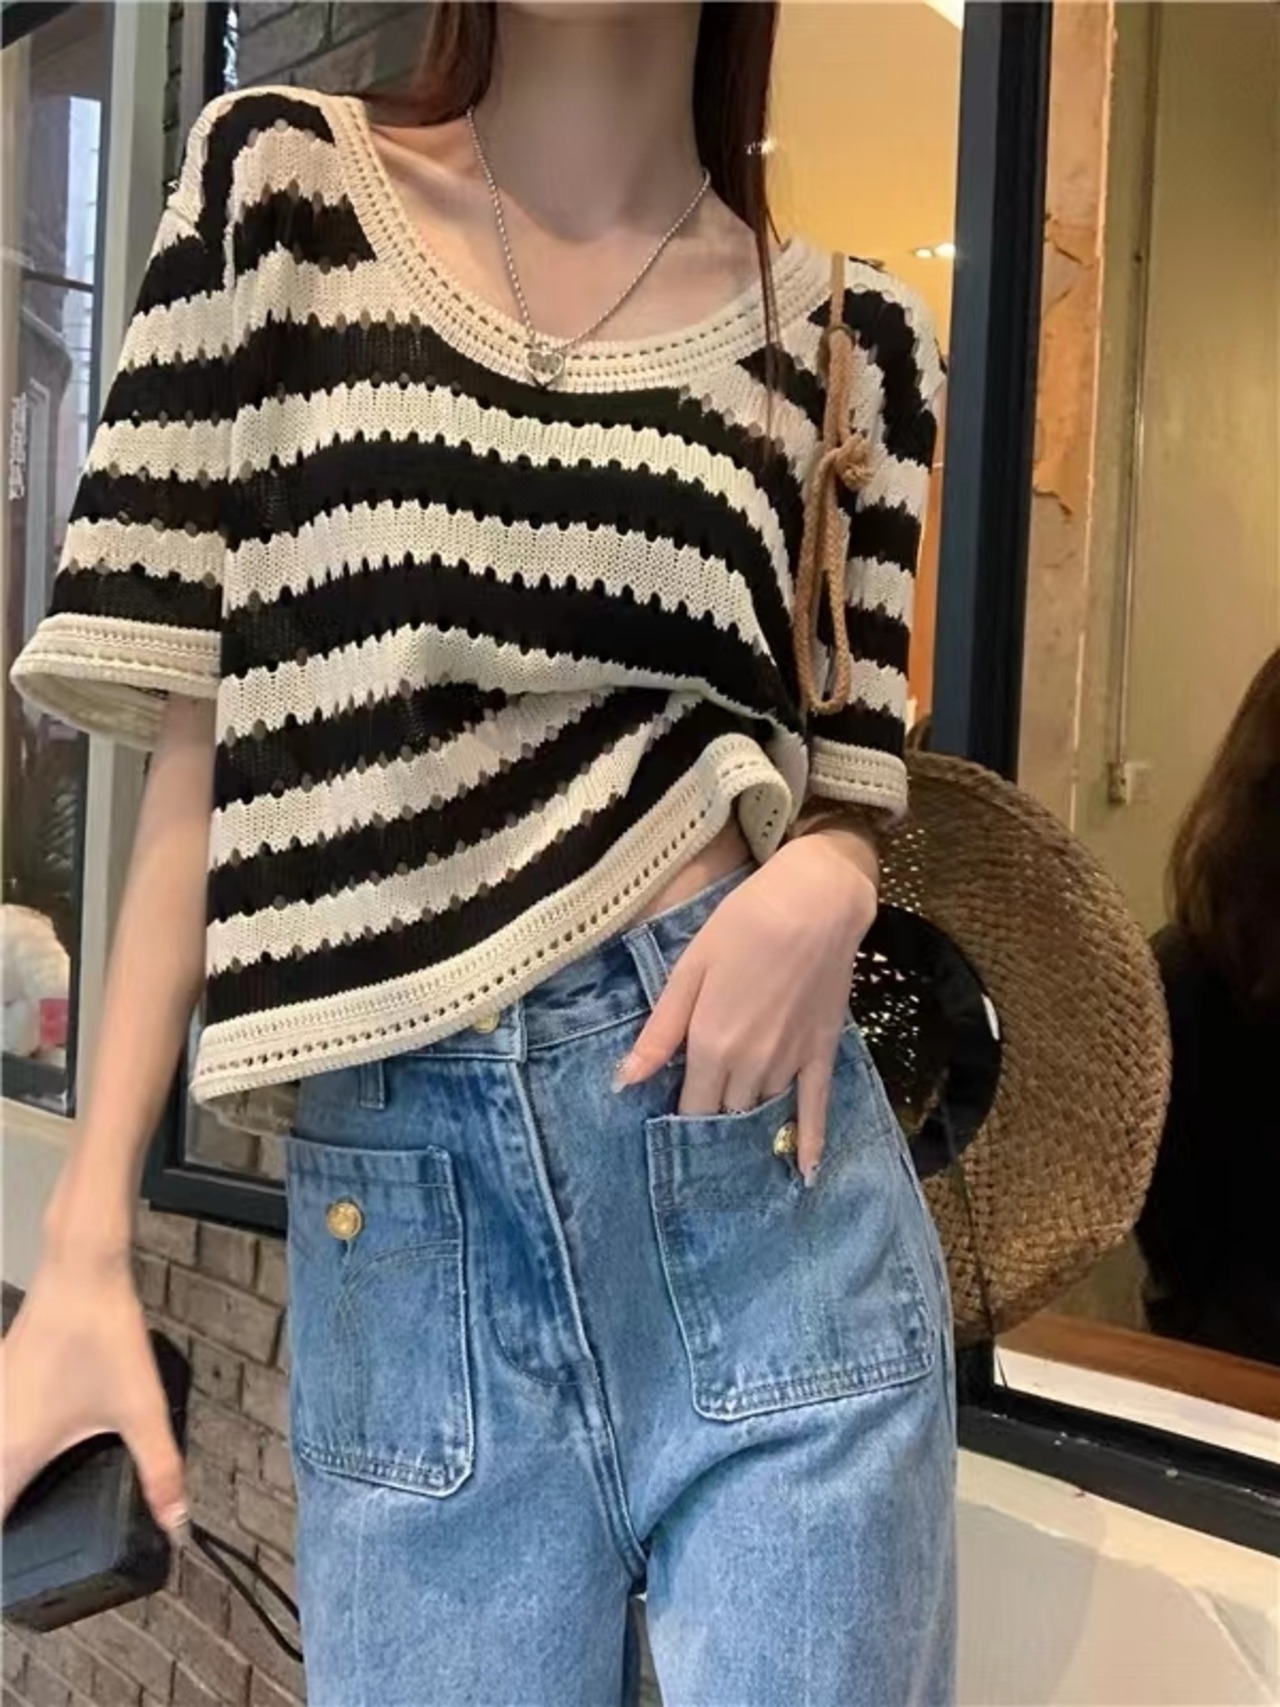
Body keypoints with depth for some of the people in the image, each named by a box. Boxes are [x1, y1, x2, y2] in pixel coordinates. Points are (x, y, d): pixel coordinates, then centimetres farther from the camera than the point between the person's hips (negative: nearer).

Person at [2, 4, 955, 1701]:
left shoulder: (852, 335, 7)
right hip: (393, 1215, 0)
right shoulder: (273, 185, 6)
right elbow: (201, 760, 2)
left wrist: (826, 884, -13)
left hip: (764, 1170, 1)